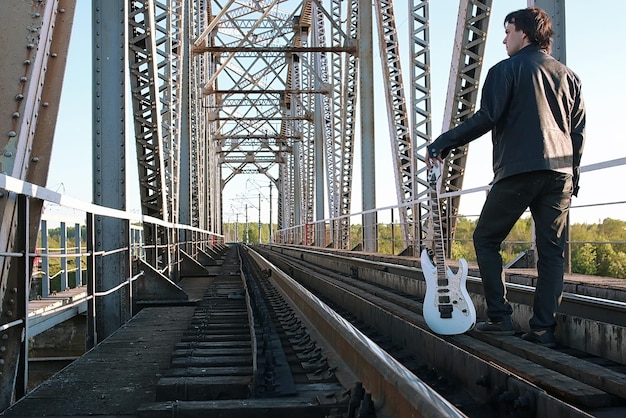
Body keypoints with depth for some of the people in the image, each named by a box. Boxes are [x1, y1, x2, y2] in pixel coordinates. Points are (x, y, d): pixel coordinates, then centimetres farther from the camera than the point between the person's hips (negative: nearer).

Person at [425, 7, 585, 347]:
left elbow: (486, 118, -11)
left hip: (517, 170, -5)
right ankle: (543, 328, 3)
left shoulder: (507, 69, 1)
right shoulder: (567, 76, 19)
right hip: (560, 172, 6)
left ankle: (499, 317, 1)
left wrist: (442, 144, -7)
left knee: (486, 239, 6)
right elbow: (579, 131, 17)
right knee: (551, 250, 6)